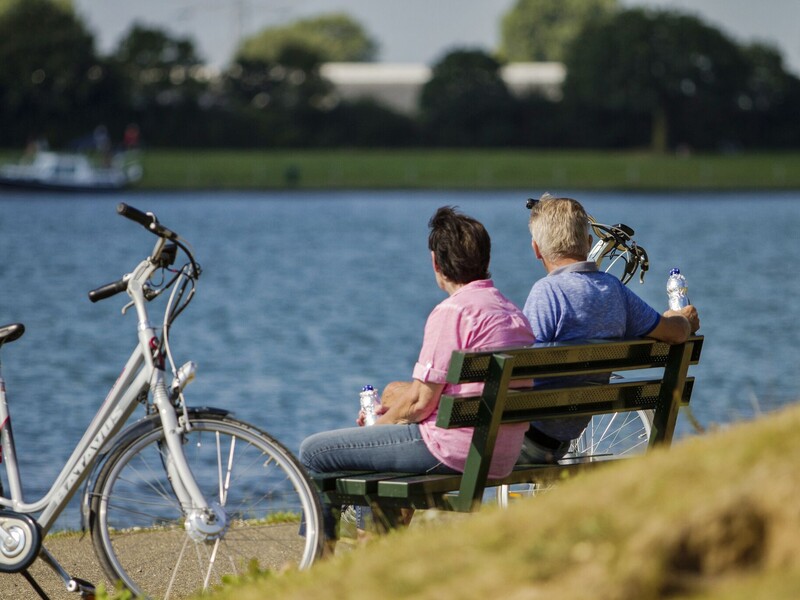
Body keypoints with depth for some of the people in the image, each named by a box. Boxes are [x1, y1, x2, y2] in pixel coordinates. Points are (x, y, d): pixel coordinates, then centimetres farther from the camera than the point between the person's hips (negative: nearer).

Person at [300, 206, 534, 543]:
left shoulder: (452, 312, -14)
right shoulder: (513, 312, 14)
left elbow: (420, 402, -14)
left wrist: (380, 423, 5)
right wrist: (396, 398, 17)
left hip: (454, 450, -10)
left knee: (314, 452, -1)